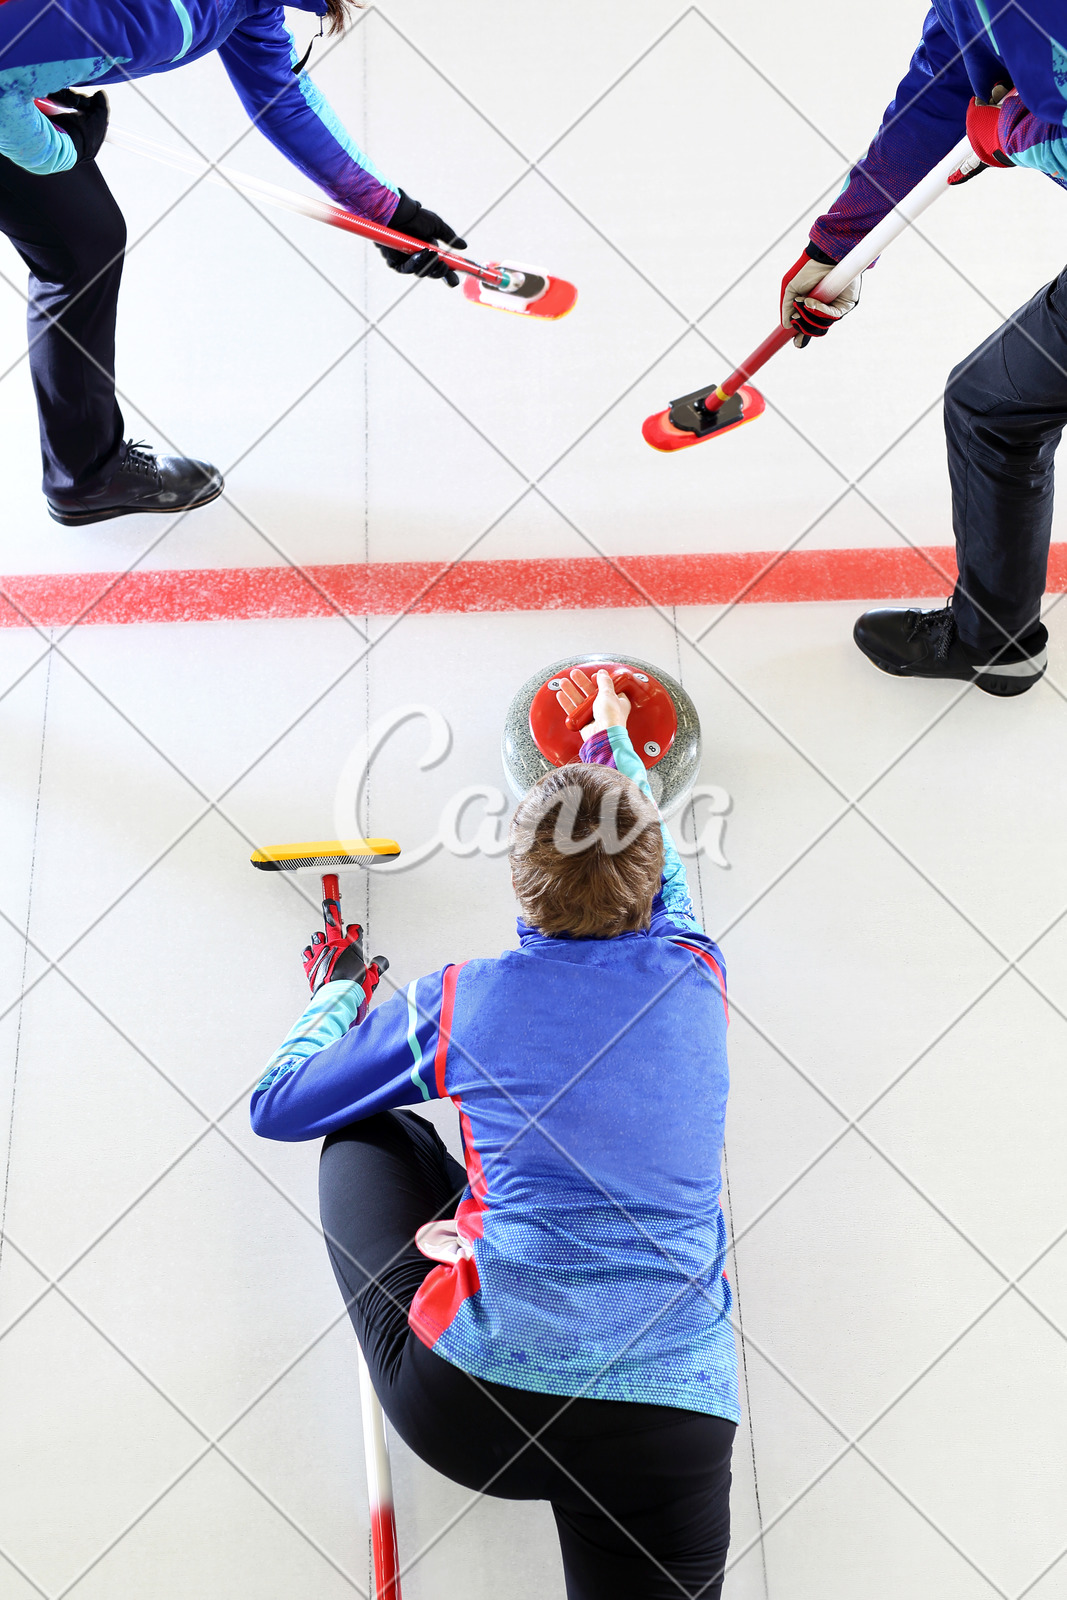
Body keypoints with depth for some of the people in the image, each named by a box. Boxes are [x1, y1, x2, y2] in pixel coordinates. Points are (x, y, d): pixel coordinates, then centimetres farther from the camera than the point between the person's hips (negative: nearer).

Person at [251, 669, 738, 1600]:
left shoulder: (457, 1001, 3)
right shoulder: (694, 977, 8)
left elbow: (276, 1110, 17)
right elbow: (652, 864, 33)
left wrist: (337, 991, 36)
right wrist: (612, 741, 51)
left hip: (469, 1408, 0)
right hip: (675, 1416, 1)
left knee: (366, 1136, 20)